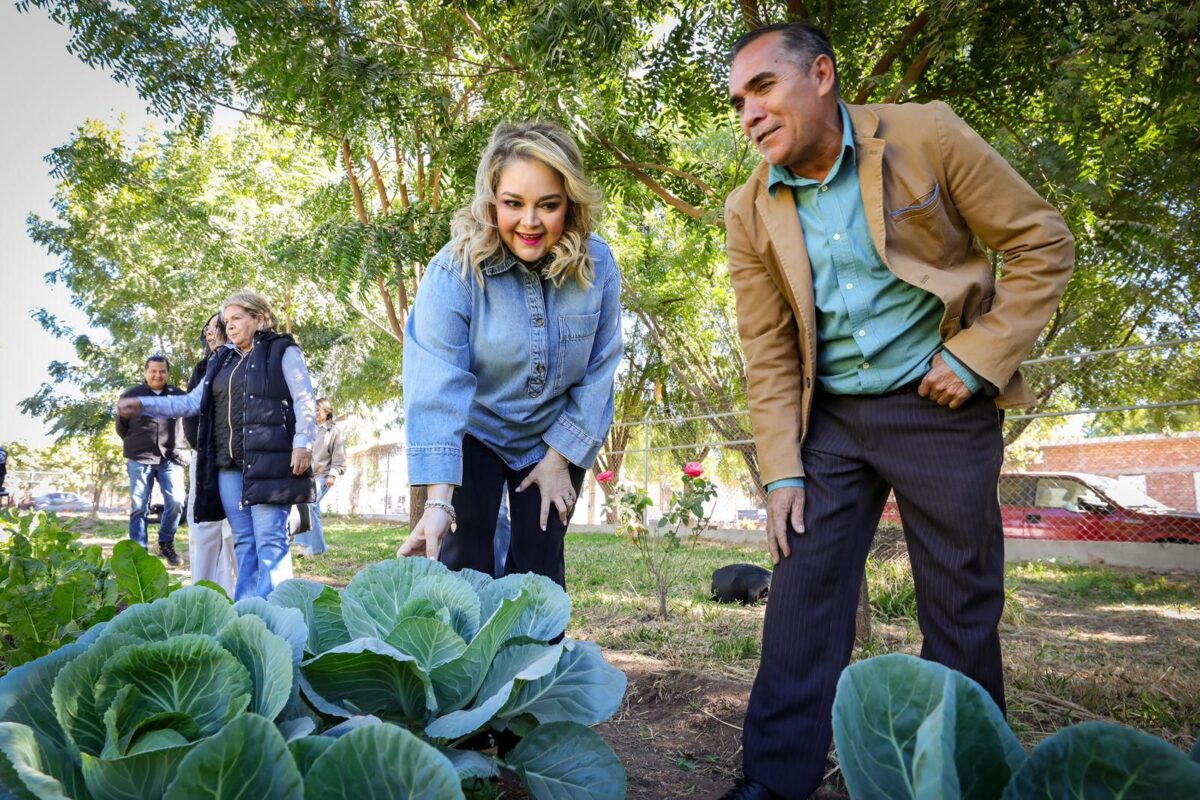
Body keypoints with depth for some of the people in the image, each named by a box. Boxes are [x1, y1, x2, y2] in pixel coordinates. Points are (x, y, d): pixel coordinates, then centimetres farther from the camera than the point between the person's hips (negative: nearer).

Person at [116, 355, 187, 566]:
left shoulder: (177, 395, 7)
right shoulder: (131, 395, 7)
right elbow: (121, 427, 15)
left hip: (170, 458, 0)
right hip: (140, 459, 0)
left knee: (176, 501, -11)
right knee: (139, 507, 1)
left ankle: (166, 544, 8)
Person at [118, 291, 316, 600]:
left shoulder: (283, 351, 2)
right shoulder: (221, 361, 22)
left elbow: (304, 401, -6)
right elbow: (193, 401, 22)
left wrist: (302, 444, -16)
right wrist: (144, 405, 12)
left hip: (269, 460, -7)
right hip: (228, 464, 7)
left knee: (269, 540, -9)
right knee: (243, 540, 7)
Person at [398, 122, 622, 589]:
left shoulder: (597, 265, -17)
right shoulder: (455, 269, -24)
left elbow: (598, 372, -8)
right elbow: (436, 384, -30)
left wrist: (560, 457, -7)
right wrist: (438, 500, -36)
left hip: (553, 441, 2)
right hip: (473, 435, -2)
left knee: (539, 568, 5)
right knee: (465, 560, -6)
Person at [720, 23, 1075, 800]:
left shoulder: (926, 136, -8)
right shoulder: (751, 212, 0)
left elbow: (1044, 243, -3)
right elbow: (769, 353, 2)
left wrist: (979, 356, -13)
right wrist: (782, 471, -4)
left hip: (942, 408, -2)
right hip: (829, 417, 3)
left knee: (962, 606, 5)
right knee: (804, 590, -1)